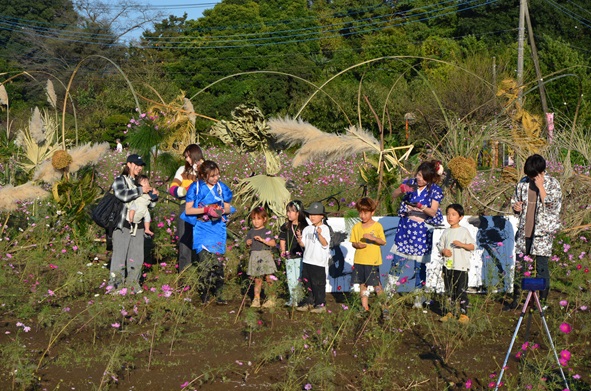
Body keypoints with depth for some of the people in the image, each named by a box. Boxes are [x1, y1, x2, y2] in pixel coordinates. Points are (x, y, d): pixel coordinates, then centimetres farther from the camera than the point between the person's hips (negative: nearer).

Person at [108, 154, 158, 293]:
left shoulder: (139, 182, 17)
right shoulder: (119, 180, -1)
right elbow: (122, 195, -22)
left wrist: (153, 194, 4)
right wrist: (141, 190, -18)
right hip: (122, 224, -6)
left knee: (137, 256, 6)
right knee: (120, 254, -4)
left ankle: (132, 282, 16)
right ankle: (116, 284, 3)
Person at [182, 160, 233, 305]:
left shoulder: (221, 187, 8)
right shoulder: (196, 187, -1)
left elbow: (227, 207, 15)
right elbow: (188, 210, -3)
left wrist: (221, 210, -8)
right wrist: (206, 209, -14)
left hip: (218, 227, 3)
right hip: (202, 228, -3)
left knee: (218, 262, 0)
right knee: (205, 262, -10)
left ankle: (218, 295, 5)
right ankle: (204, 296, -3)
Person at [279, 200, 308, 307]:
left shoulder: (304, 226, -7)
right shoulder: (285, 227, 9)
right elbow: (282, 239, 15)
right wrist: (283, 250, 5)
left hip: (300, 256, -5)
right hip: (289, 257, 5)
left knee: (299, 279, -2)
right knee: (290, 279, 8)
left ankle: (300, 299, 7)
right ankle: (292, 300, 16)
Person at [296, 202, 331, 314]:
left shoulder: (324, 229, -7)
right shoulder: (307, 229, 12)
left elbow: (325, 244, -17)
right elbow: (303, 244, 11)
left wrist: (319, 234, -31)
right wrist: (299, 239, -10)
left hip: (319, 262, -7)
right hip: (307, 260, 7)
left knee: (318, 283, -1)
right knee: (307, 283, 13)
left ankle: (321, 304, 8)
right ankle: (309, 302, 24)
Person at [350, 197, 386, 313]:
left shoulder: (377, 226, -4)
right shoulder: (357, 227, 6)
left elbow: (383, 242, -7)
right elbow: (353, 242, 10)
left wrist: (373, 238, -23)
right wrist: (357, 245, -12)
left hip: (373, 261, -4)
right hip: (359, 260, 4)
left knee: (376, 284, -4)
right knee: (362, 284, 9)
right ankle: (365, 306, 18)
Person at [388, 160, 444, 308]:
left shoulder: (435, 190, -5)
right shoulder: (410, 183, 1)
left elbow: (433, 212, -10)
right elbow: (394, 196, -1)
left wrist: (421, 207, -28)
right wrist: (402, 189, -21)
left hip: (422, 229, -2)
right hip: (406, 225, 2)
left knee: (420, 263, 3)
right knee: (398, 259, 1)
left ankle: (419, 296, 14)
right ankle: (390, 289, 16)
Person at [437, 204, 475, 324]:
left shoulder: (464, 231, -1)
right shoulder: (446, 232, 11)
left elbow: (472, 246, -3)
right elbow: (440, 245, 14)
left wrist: (461, 244, -19)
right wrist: (443, 251, -8)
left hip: (461, 266, -5)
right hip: (447, 265, 5)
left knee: (461, 291, -5)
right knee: (449, 291, 10)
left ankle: (464, 313, 1)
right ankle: (449, 312, 19)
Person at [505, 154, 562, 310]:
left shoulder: (552, 184, -5)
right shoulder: (523, 182, 8)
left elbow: (552, 206, -16)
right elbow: (515, 200, 20)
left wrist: (540, 187, -17)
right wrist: (516, 207, -3)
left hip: (543, 232, -4)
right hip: (524, 231, 4)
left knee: (541, 267, -1)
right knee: (519, 265, 7)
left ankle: (543, 301, 10)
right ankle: (515, 299, 18)